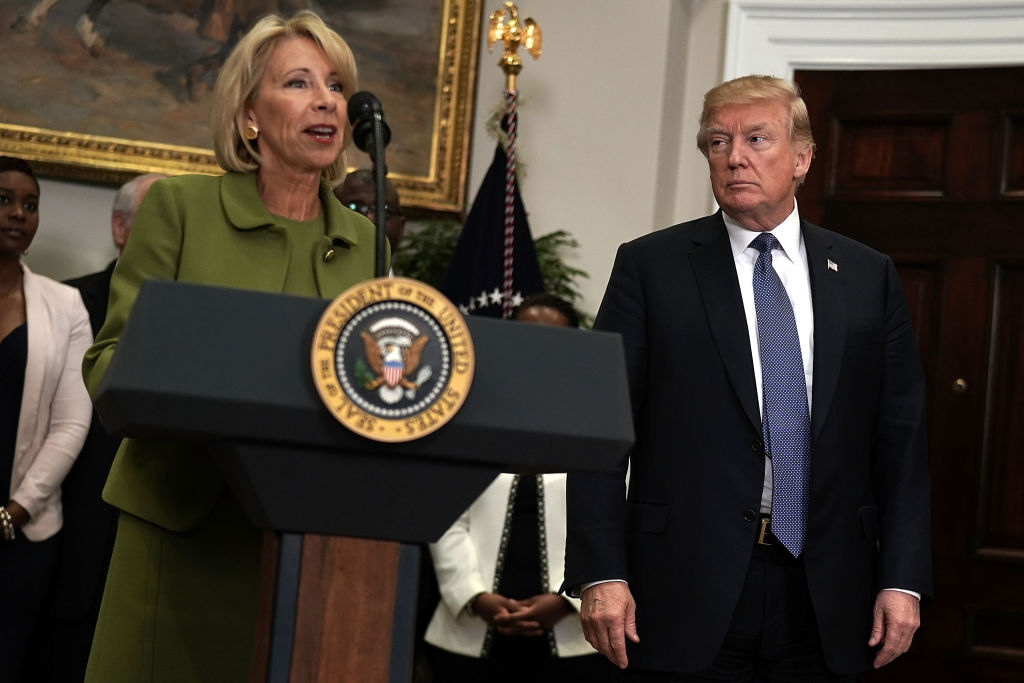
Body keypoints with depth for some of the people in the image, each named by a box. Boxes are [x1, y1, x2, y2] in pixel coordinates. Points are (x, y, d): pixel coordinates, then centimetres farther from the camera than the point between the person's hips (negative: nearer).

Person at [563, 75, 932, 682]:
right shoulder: (651, 267, 2)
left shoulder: (869, 277, 9)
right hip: (685, 597, -2)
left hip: (822, 604, 2)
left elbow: (901, 441, 7)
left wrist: (903, 580, -1)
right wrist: (601, 575, -11)